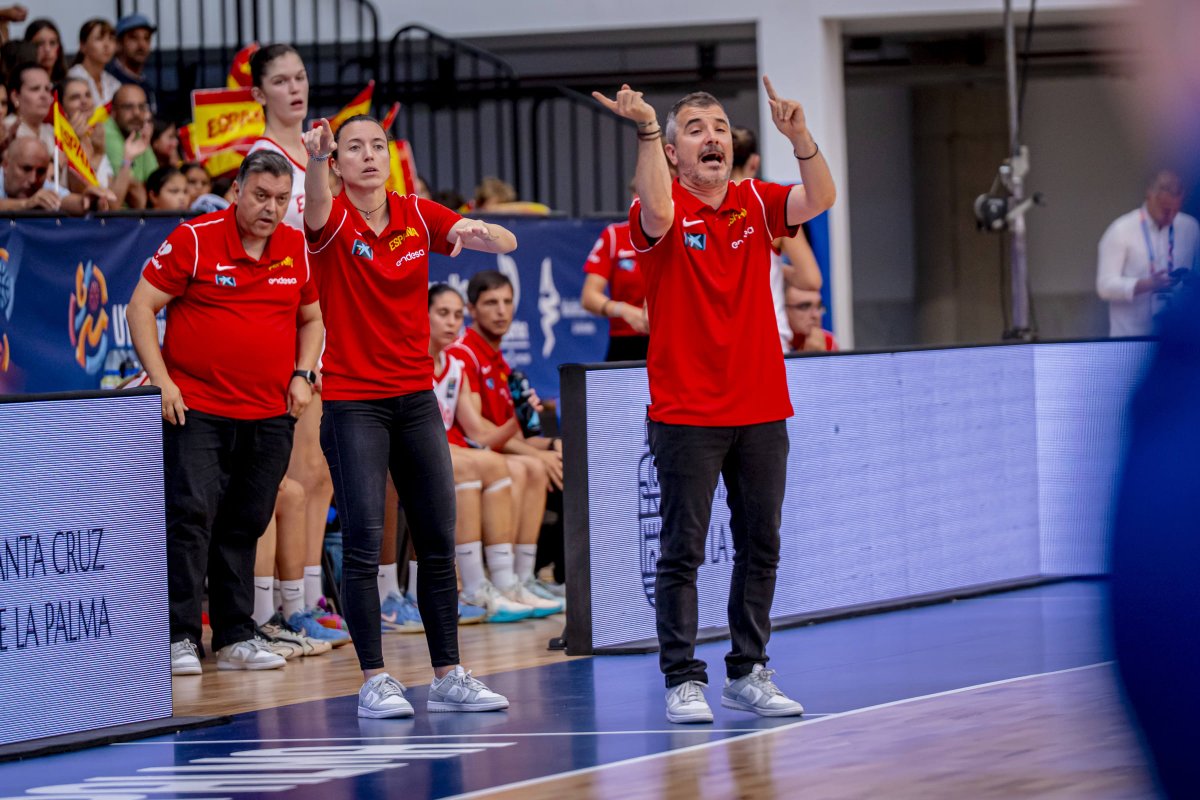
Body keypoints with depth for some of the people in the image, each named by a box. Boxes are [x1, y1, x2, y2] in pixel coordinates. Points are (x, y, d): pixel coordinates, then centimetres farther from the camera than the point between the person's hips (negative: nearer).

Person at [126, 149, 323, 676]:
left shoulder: (298, 249, 7)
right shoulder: (194, 239, -6)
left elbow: (312, 317, 21)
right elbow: (142, 306, -3)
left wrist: (302, 375, 6)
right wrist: (161, 378, -10)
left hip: (270, 415, 4)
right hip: (197, 408, -4)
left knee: (246, 525, 8)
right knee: (191, 515, -12)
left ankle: (235, 638, 15)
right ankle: (179, 638, -10)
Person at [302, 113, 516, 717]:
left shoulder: (418, 215, 3)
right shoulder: (333, 220, -7)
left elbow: (506, 243, -7)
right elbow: (317, 208, -33)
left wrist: (481, 234, -31)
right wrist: (316, 161, -54)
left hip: (416, 397, 4)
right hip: (352, 401, -4)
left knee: (438, 541, 7)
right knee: (363, 543, -7)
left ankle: (448, 677, 14)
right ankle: (374, 680, -1)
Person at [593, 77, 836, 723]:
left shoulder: (756, 204, 6)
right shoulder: (667, 212, -5)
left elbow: (819, 200, -10)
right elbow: (656, 213, -29)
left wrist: (798, 135, -26)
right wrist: (647, 130, -36)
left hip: (761, 411, 5)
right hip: (686, 414, -5)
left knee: (760, 546, 9)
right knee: (683, 550, -3)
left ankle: (747, 674, 17)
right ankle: (682, 681, 1)